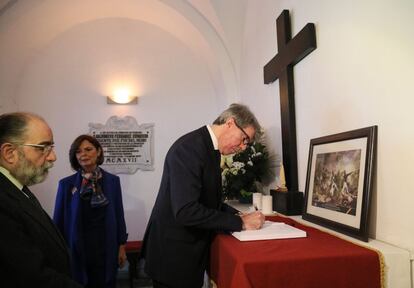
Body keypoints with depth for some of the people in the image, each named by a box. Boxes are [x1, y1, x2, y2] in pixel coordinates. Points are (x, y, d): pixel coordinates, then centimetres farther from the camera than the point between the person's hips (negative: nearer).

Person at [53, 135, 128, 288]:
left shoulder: (112, 180, -2)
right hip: (77, 249, 0)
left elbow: (119, 215, 1)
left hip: (106, 248, 1)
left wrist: (122, 246, 2)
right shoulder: (66, 184, -4)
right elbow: (59, 220, 1)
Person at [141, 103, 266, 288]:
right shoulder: (189, 147, -23)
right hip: (173, 254, -9)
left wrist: (237, 216, 0)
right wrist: (240, 222, -23)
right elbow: (186, 211, -31)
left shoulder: (210, 148, 5)